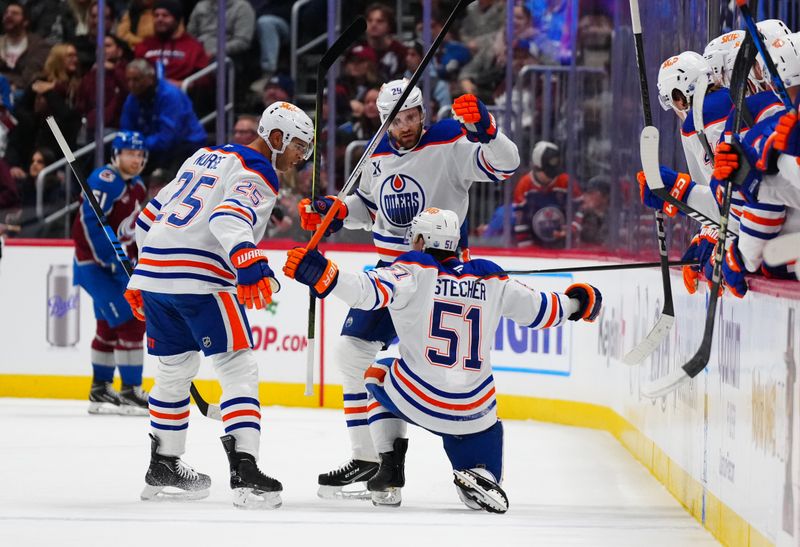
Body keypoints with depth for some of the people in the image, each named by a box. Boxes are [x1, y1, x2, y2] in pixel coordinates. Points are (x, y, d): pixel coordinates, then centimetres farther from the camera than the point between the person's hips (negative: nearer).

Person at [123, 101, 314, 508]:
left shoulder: (205, 157, 22)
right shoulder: (257, 176, -4)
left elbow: (151, 217, 25)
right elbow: (229, 217, -26)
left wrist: (144, 276, 33)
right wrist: (249, 262, -42)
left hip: (153, 272, 8)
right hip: (201, 280, -8)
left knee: (174, 369, 22)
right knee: (239, 370, -6)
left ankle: (163, 466, 32)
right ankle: (244, 470, -17)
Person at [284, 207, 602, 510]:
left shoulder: (415, 270, -2)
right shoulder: (490, 279, 9)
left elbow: (371, 290, -20)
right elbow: (540, 310, 15)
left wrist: (321, 274, -28)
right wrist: (577, 302, 34)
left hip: (415, 399, -2)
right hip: (474, 411, 2)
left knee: (378, 375, 32)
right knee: (486, 484, 23)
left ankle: (390, 473, 18)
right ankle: (479, 478, -16)